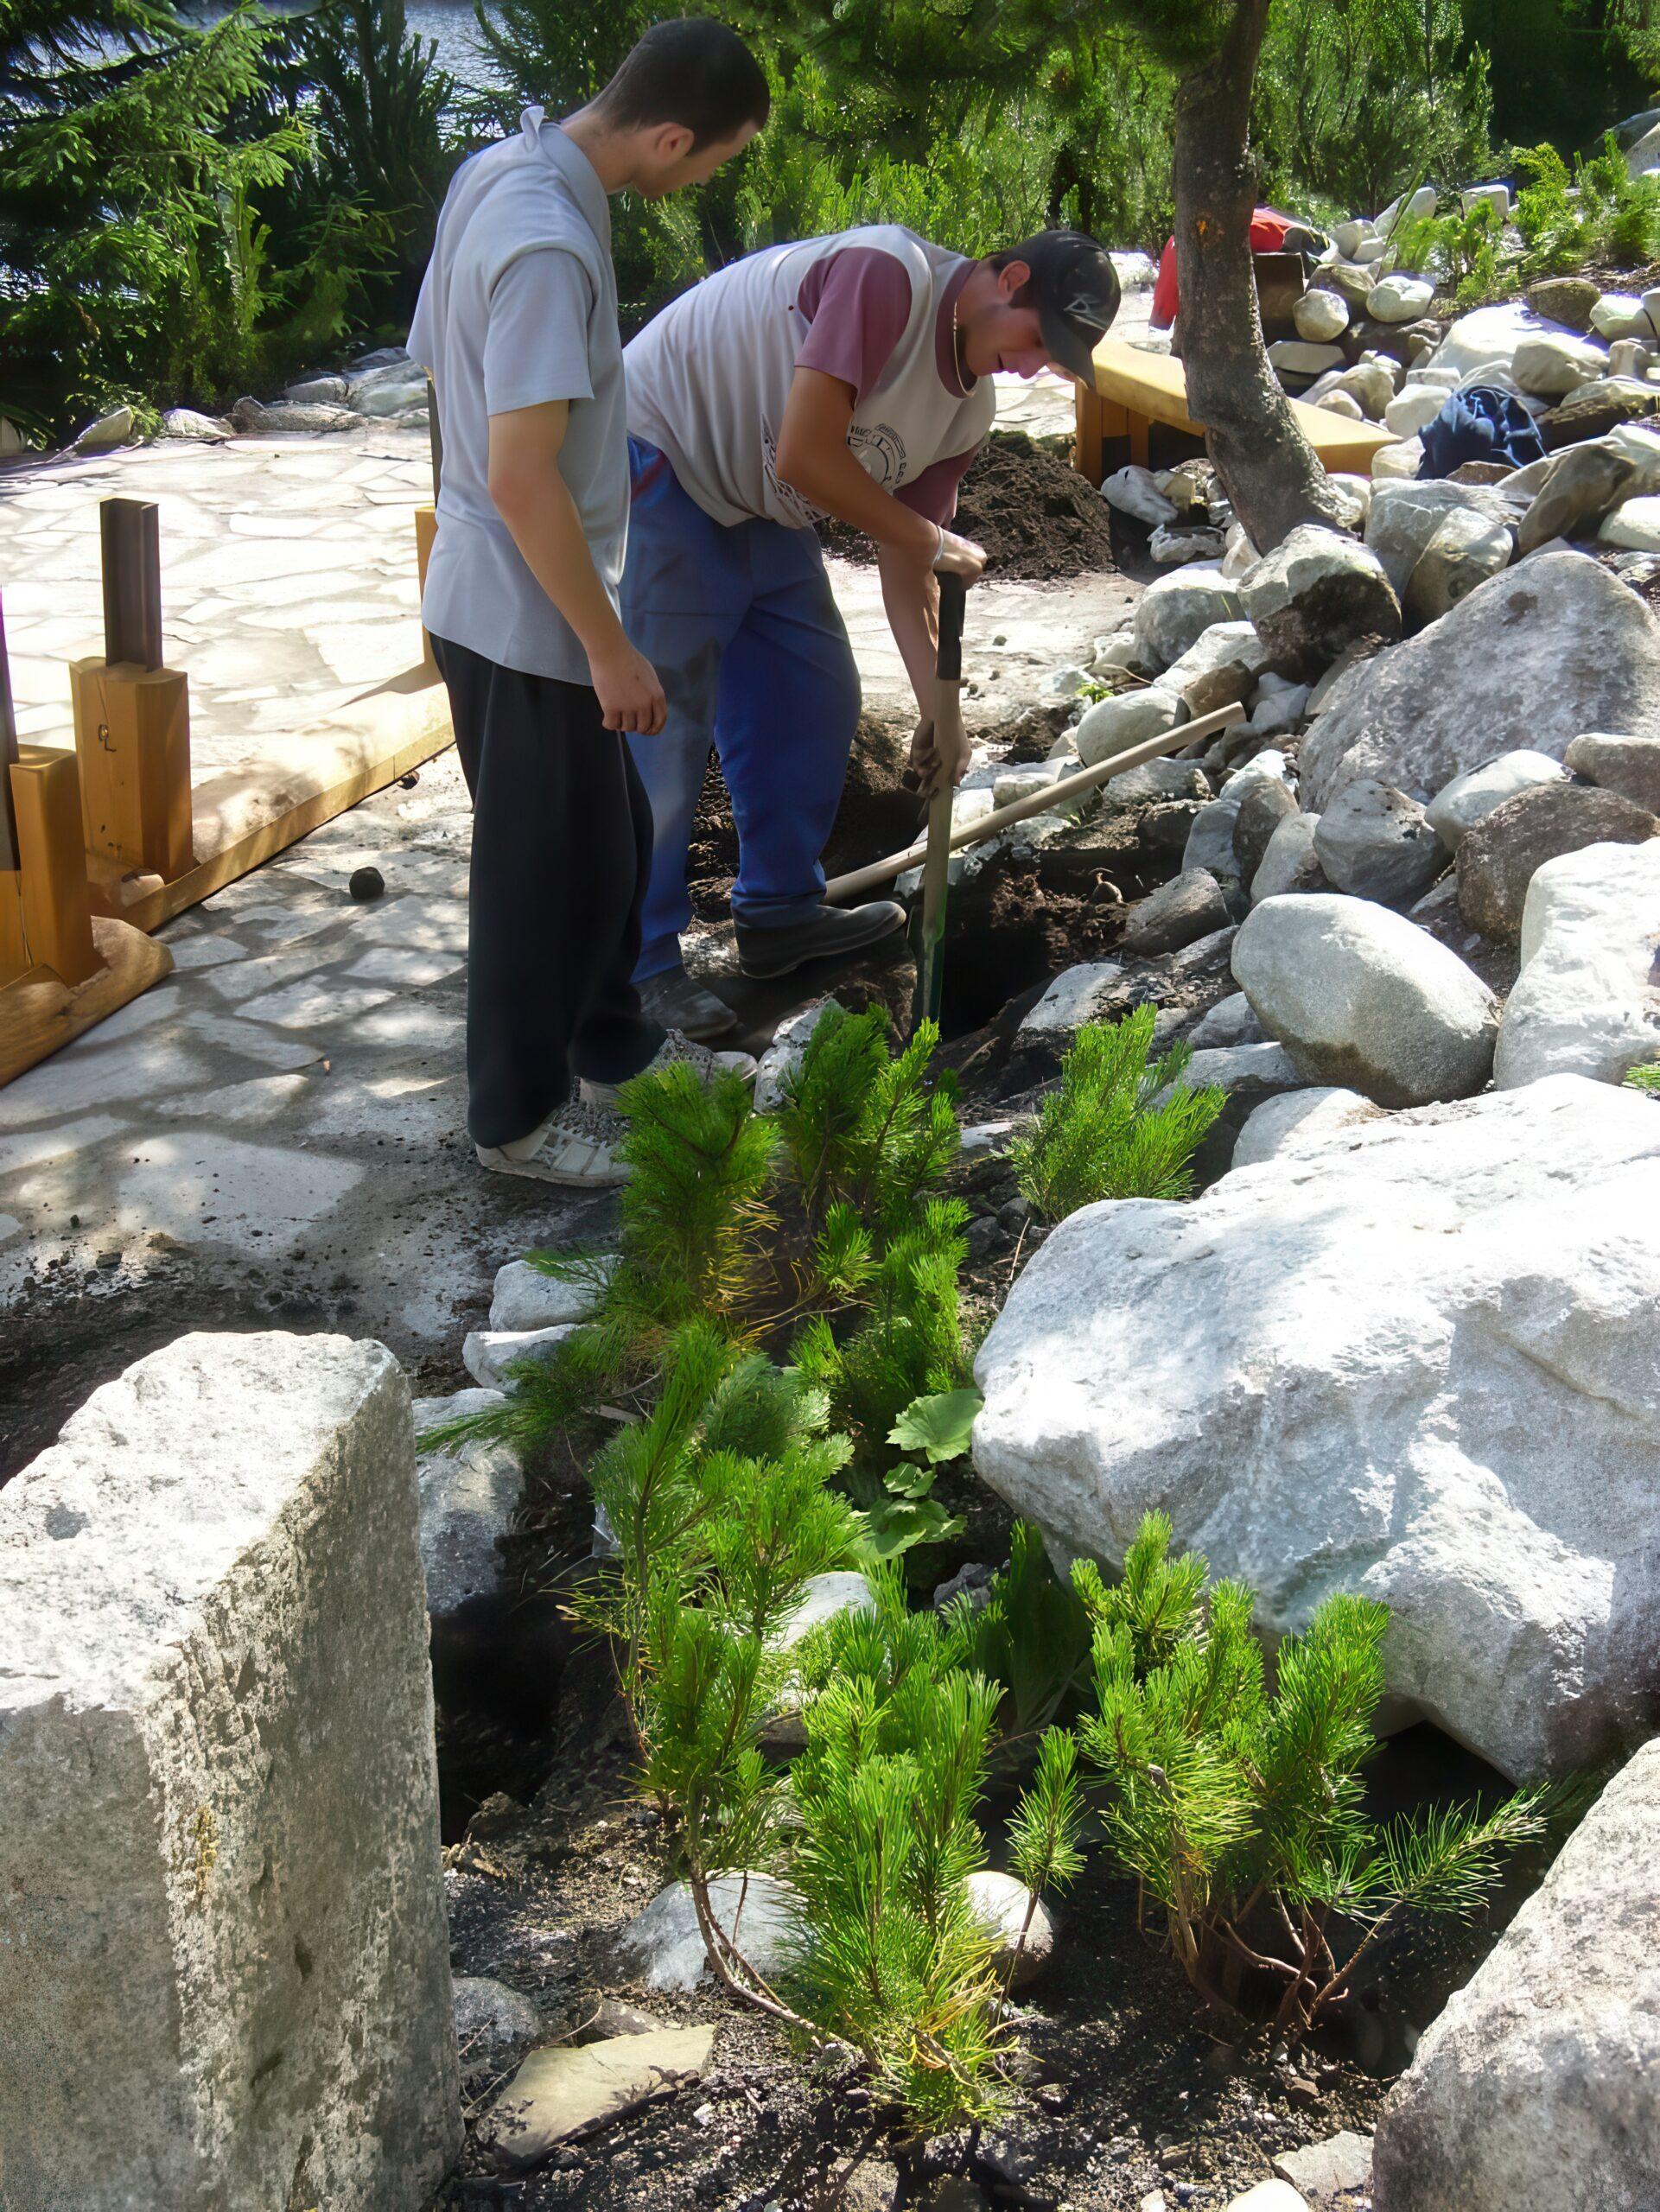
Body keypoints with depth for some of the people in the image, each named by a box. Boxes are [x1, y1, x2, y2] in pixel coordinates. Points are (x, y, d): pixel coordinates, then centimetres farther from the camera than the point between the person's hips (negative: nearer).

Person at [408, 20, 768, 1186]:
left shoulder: (505, 168, 3)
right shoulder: (549, 244, -27)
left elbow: (440, 356, 14)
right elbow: (522, 478, -28)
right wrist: (611, 650, -21)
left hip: (504, 594, 10)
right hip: (527, 616, -10)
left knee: (614, 837, 22)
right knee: (550, 867, 5)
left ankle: (613, 1045, 40)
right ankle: (519, 1116, 21)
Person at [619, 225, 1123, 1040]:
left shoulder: (970, 406, 1)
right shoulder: (888, 275, -27)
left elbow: (904, 568, 6)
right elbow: (804, 457, -31)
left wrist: (936, 707, -1)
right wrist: (929, 542, -20)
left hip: (757, 505, 9)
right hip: (659, 460, -9)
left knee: (816, 698, 11)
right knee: (663, 719, -10)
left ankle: (780, 912, 26)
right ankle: (639, 963, -2)